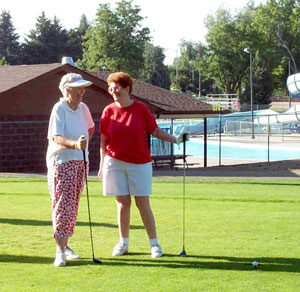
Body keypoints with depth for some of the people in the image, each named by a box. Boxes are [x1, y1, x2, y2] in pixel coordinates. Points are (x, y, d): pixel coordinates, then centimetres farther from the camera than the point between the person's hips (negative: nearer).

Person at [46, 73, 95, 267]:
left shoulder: (83, 108, 8)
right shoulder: (59, 109, -13)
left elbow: (90, 128, 27)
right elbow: (56, 137, -25)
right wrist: (75, 144, -41)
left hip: (81, 162, 7)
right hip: (61, 162, -7)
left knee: (73, 206, 11)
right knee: (63, 205, -12)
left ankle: (65, 245, 21)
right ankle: (60, 252, -12)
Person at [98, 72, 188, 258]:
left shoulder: (141, 109, -2)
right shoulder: (109, 111, 3)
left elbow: (156, 131, 5)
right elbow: (104, 140, 7)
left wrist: (175, 139, -7)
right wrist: (102, 165, 5)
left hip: (139, 164, -1)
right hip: (115, 163, 2)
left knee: (143, 204, -2)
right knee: (123, 204, 5)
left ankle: (154, 244, 7)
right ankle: (123, 243, 17)